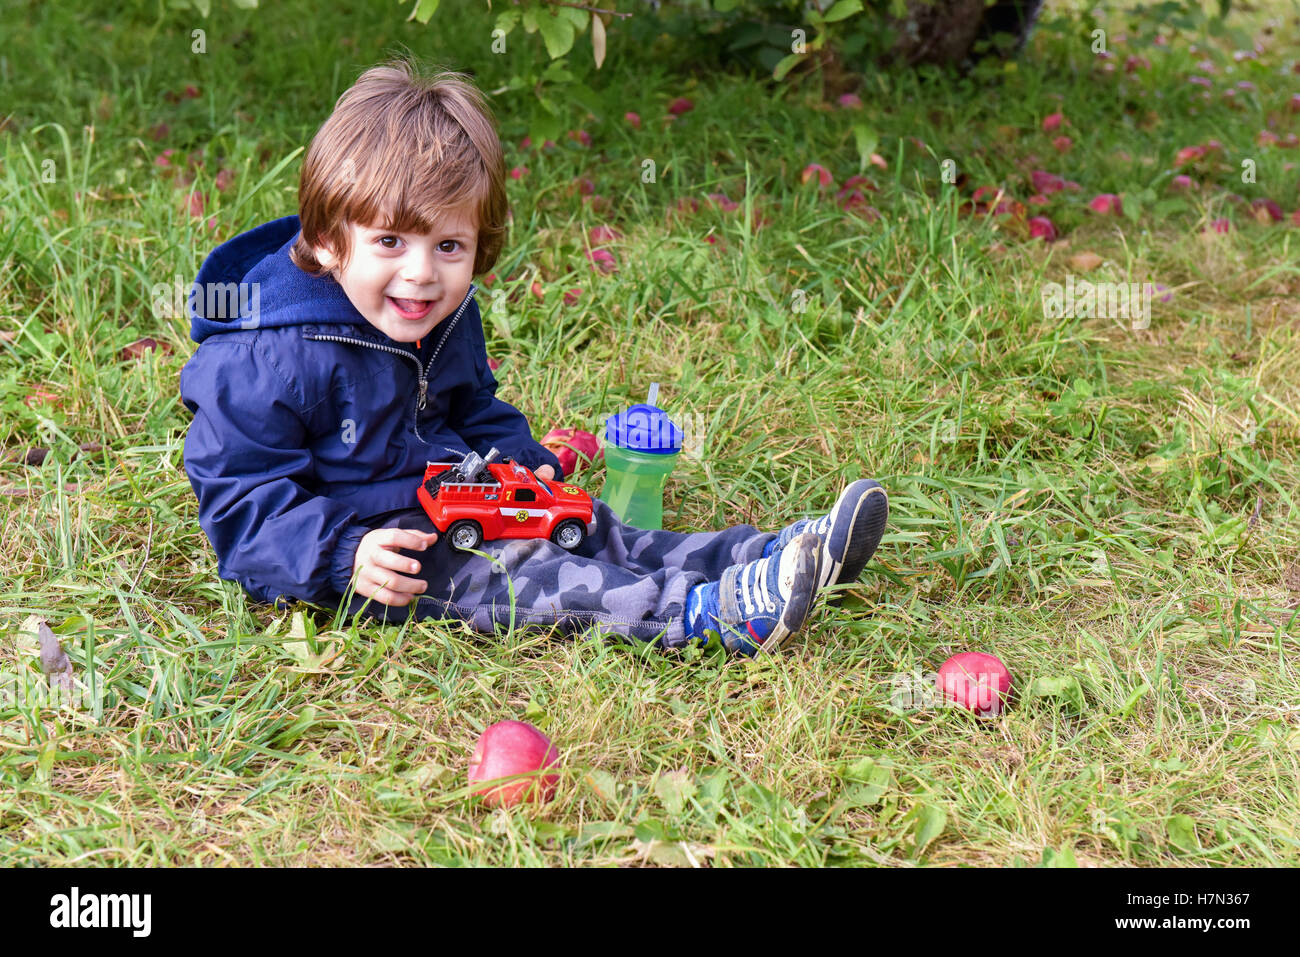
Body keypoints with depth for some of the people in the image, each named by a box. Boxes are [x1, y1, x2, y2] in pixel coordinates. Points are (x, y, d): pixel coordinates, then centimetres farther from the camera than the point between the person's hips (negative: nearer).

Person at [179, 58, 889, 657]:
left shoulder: (448, 318, 4)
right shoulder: (268, 359, -25)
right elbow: (240, 499, -21)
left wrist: (520, 465, 3)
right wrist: (344, 555, -32)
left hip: (442, 503, 9)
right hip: (359, 543, -9)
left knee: (580, 527, -4)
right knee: (494, 573, -26)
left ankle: (770, 556, -12)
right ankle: (715, 612, -41)